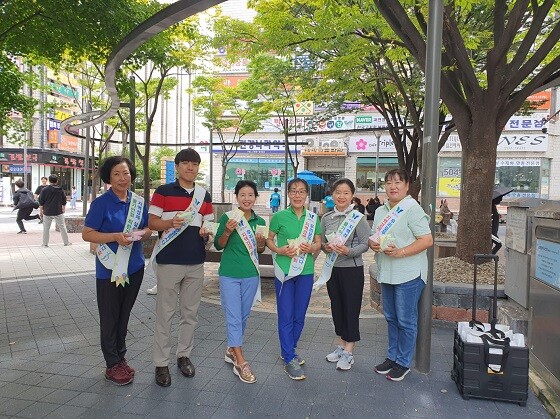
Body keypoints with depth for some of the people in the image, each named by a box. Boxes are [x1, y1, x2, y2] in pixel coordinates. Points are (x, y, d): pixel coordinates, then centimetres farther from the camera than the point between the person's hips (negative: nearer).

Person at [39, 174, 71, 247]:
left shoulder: (44, 190, -4)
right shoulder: (61, 190, 0)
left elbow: (41, 202, -1)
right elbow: (64, 201, 9)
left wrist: (41, 210, 9)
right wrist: (63, 209, 24)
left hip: (47, 212, -1)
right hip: (58, 212, 1)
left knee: (46, 228, 9)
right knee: (62, 227, 9)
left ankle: (45, 244, 12)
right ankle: (66, 242, 12)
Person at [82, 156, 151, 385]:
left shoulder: (139, 202, 5)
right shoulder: (101, 203, -10)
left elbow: (147, 229, 13)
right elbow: (87, 234, -11)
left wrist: (140, 233, -10)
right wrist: (115, 237, -24)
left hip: (134, 267, 5)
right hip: (109, 269, -5)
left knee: (124, 315, 17)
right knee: (109, 318, 5)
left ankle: (120, 357, 32)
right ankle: (113, 365, 20)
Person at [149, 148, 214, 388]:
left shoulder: (204, 195, 11)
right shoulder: (163, 191, -1)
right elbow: (152, 222, -3)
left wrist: (206, 232, -9)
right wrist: (171, 223, -22)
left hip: (196, 262, 4)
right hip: (169, 261, -4)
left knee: (190, 312, 12)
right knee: (164, 313, 2)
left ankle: (184, 355, 28)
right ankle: (161, 363, 13)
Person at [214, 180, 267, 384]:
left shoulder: (260, 221, 4)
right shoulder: (227, 217, -5)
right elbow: (218, 246, -2)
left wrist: (260, 242, -10)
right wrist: (227, 231, -20)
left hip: (251, 274, 4)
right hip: (229, 274, -3)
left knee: (243, 316, 13)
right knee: (233, 317, -2)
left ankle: (232, 349, 33)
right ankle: (240, 362, 4)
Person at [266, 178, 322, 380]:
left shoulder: (312, 218, 4)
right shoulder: (279, 216, -4)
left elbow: (318, 243, 11)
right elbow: (269, 240, 2)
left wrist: (311, 248, -11)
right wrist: (279, 250, -16)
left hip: (305, 272, 3)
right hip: (284, 271, -3)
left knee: (299, 316, 13)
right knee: (286, 316, 1)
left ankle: (289, 350, 33)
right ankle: (290, 360, 12)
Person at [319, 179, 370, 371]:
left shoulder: (358, 217, -10)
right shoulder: (326, 217, 3)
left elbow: (365, 244, -10)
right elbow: (321, 241, 12)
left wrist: (349, 251, -25)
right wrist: (325, 247, -9)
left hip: (352, 269, -5)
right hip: (332, 268, 5)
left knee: (351, 308, 4)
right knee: (336, 306, 15)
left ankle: (349, 352, 16)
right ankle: (342, 345, 32)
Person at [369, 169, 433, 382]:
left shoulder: (412, 209, -11)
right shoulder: (381, 211, 12)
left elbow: (427, 240, -16)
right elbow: (373, 236, 18)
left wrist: (400, 252, -24)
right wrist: (373, 244, -6)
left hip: (408, 274, -7)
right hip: (386, 273, 7)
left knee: (406, 320, 4)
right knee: (391, 318, 17)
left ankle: (403, 362, 19)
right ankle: (392, 356, 32)